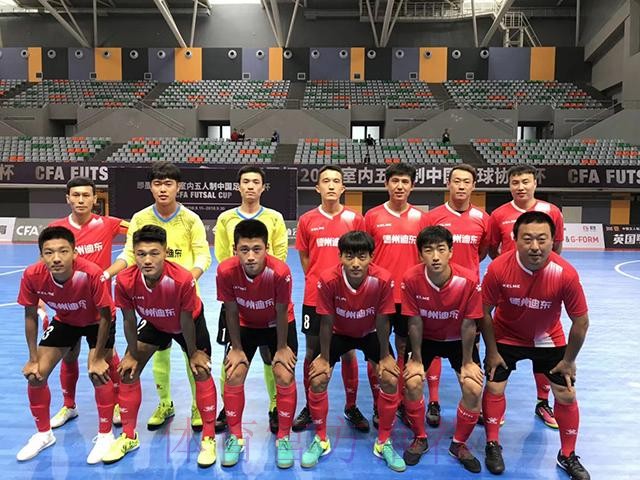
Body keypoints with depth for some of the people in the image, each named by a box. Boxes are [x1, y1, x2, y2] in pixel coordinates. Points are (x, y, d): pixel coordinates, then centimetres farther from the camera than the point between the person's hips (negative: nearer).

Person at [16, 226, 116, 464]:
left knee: (99, 374, -16)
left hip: (97, 322, -4)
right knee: (36, 375, 0)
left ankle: (105, 435, 7)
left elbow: (106, 316, -25)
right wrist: (33, 359, -7)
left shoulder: (92, 274, -39)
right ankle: (44, 434, 25)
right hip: (64, 321, 4)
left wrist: (97, 358, -20)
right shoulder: (32, 276, -28)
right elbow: (30, 316, -10)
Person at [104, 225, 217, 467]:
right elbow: (129, 320, -15)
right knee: (128, 371, 1)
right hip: (154, 323, 3)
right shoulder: (125, 281, -33)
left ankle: (208, 438, 6)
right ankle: (128, 436, 20)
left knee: (201, 371, -10)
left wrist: (193, 353, -12)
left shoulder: (183, 279, -41)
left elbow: (186, 321, -26)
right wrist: (132, 355, -5)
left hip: (190, 322, -3)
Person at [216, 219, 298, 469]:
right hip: (246, 325, 2)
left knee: (285, 377, -10)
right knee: (234, 376, -6)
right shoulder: (226, 271, -30)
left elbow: (281, 312, -21)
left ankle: (283, 438, 12)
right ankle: (235, 437, 16)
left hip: (279, 325, -2)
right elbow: (232, 312, -15)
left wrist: (282, 348, -10)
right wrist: (237, 348, -8)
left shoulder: (280, 272, -36)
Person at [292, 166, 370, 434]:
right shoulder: (307, 220, 2)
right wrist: (318, 280, 2)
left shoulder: (354, 219, 0)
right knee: (312, 352, 10)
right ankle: (309, 407, 27)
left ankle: (351, 408, 27)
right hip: (314, 297, 1)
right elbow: (304, 257, 9)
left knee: (348, 353, 9)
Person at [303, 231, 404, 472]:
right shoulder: (328, 280, -32)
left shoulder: (383, 279, -31)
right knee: (317, 380, -12)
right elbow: (326, 322, -20)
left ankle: (383, 442, 11)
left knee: (391, 380, -13)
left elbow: (382, 321, -18)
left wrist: (384, 356, -9)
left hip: (370, 333, 0)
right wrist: (324, 358, -12)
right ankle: (321, 440, 12)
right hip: (338, 333, 0)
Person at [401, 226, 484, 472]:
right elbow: (415, 322, -17)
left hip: (458, 339, 0)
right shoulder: (411, 279, -27)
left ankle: (459, 444, 15)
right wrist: (416, 359, -10)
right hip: (426, 338, 0)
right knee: (412, 383, -16)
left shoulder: (469, 281, -29)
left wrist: (467, 362, -10)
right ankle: (420, 439, 12)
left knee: (474, 389, -12)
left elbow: (468, 324, -17)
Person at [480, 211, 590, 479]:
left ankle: (567, 456, 29)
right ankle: (493, 446, 23)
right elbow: (485, 312, -15)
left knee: (567, 395, 4)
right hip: (506, 337, -1)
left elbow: (581, 321, -14)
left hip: (549, 340, 1)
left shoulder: (566, 274, -29)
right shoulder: (498, 268, -30)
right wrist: (492, 351, -9)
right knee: (494, 388, -2)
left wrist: (569, 360, -6)